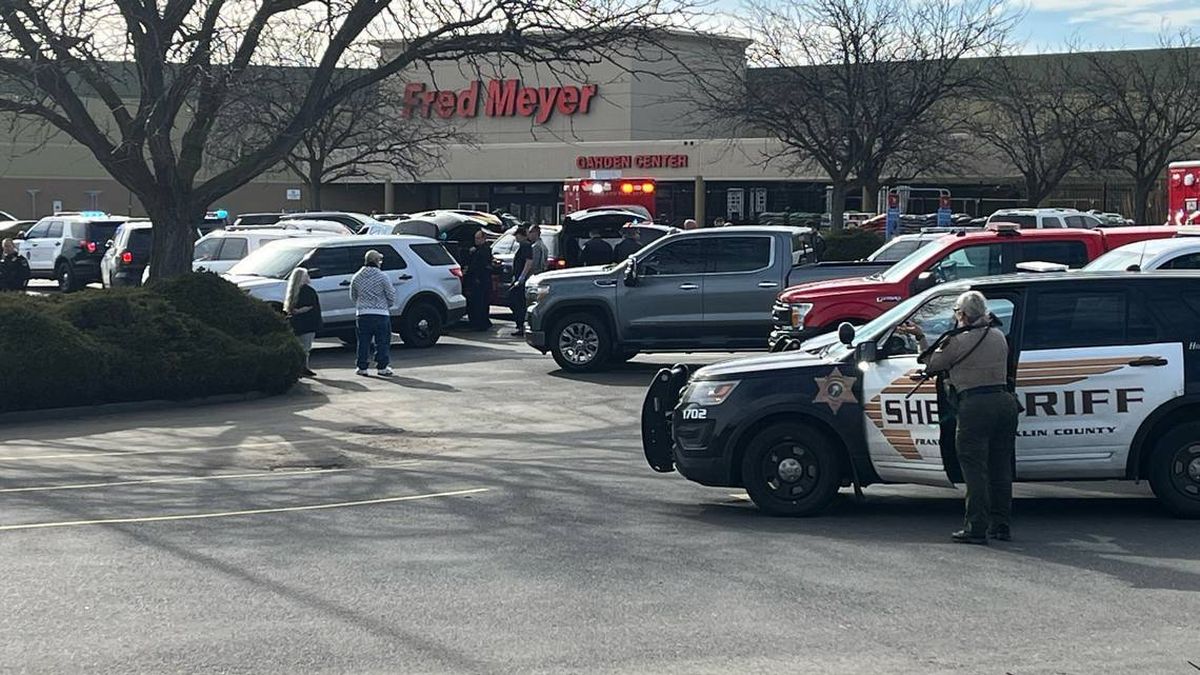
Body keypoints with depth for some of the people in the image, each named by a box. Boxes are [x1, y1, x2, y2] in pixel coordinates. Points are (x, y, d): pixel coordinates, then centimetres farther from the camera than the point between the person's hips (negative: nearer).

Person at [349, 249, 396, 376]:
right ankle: (382, 367, 4)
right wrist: (388, 305, 17)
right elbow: (391, 295, -2)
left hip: (362, 314, 3)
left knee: (363, 342, 9)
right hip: (381, 313, -3)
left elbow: (352, 297, 15)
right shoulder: (382, 277, -6)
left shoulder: (357, 277, 6)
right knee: (382, 342, 4)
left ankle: (362, 367, 10)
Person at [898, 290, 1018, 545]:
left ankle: (976, 528, -2)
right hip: (1005, 401, 6)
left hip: (974, 406, -6)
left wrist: (920, 337, 17)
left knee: (974, 469, -1)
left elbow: (931, 364, 5)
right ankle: (1001, 525, 17)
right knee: (1001, 468, 12)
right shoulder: (998, 336, 11)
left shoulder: (958, 341, -7)